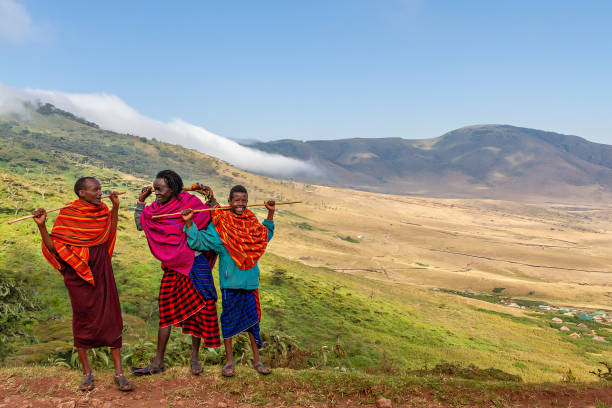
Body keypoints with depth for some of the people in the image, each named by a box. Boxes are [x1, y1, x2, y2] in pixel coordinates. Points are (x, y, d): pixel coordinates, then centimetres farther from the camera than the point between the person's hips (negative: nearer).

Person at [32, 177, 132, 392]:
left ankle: (119, 373, 8)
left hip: (102, 272, 4)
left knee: (112, 318, 1)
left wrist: (115, 207, 16)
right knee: (82, 319, 5)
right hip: (78, 274, -4)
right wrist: (41, 226, -24)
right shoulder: (67, 214, -9)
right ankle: (87, 373, 20)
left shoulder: (102, 210, 5)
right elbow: (53, 247, -11)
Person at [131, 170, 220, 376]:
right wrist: (141, 201, 7)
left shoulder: (191, 202, -9)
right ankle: (158, 362, 14)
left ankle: (194, 358, 18)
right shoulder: (155, 209, 4)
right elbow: (139, 224, 14)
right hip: (172, 266, 4)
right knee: (166, 312, 6)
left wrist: (211, 197, -13)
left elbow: (214, 218, 0)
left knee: (199, 308, 3)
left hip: (195, 263, -4)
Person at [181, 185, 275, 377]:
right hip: (230, 281, -4)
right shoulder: (220, 224, -7)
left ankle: (257, 359, 23)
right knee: (229, 318, 6)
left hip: (250, 280, 4)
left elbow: (265, 236, 28)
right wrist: (189, 223, -20)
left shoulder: (251, 221, 9)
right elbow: (198, 241, -8)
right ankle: (229, 361, 21)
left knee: (253, 318, 11)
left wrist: (270, 214, 22)